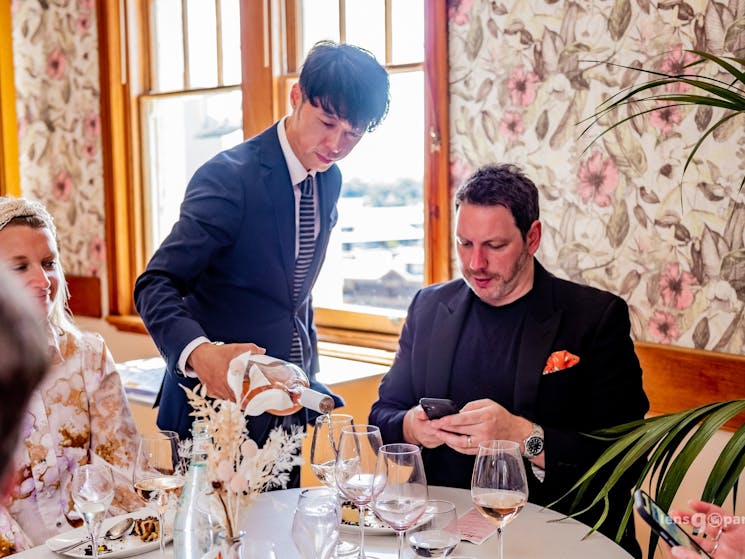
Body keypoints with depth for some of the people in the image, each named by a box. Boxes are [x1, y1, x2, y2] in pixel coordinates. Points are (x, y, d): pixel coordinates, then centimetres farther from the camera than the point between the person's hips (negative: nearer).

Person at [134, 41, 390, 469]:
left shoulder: (330, 180, 5)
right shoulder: (229, 176, -19)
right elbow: (156, 285, -24)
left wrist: (309, 381, 12)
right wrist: (199, 352, -42)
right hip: (219, 402, -7)